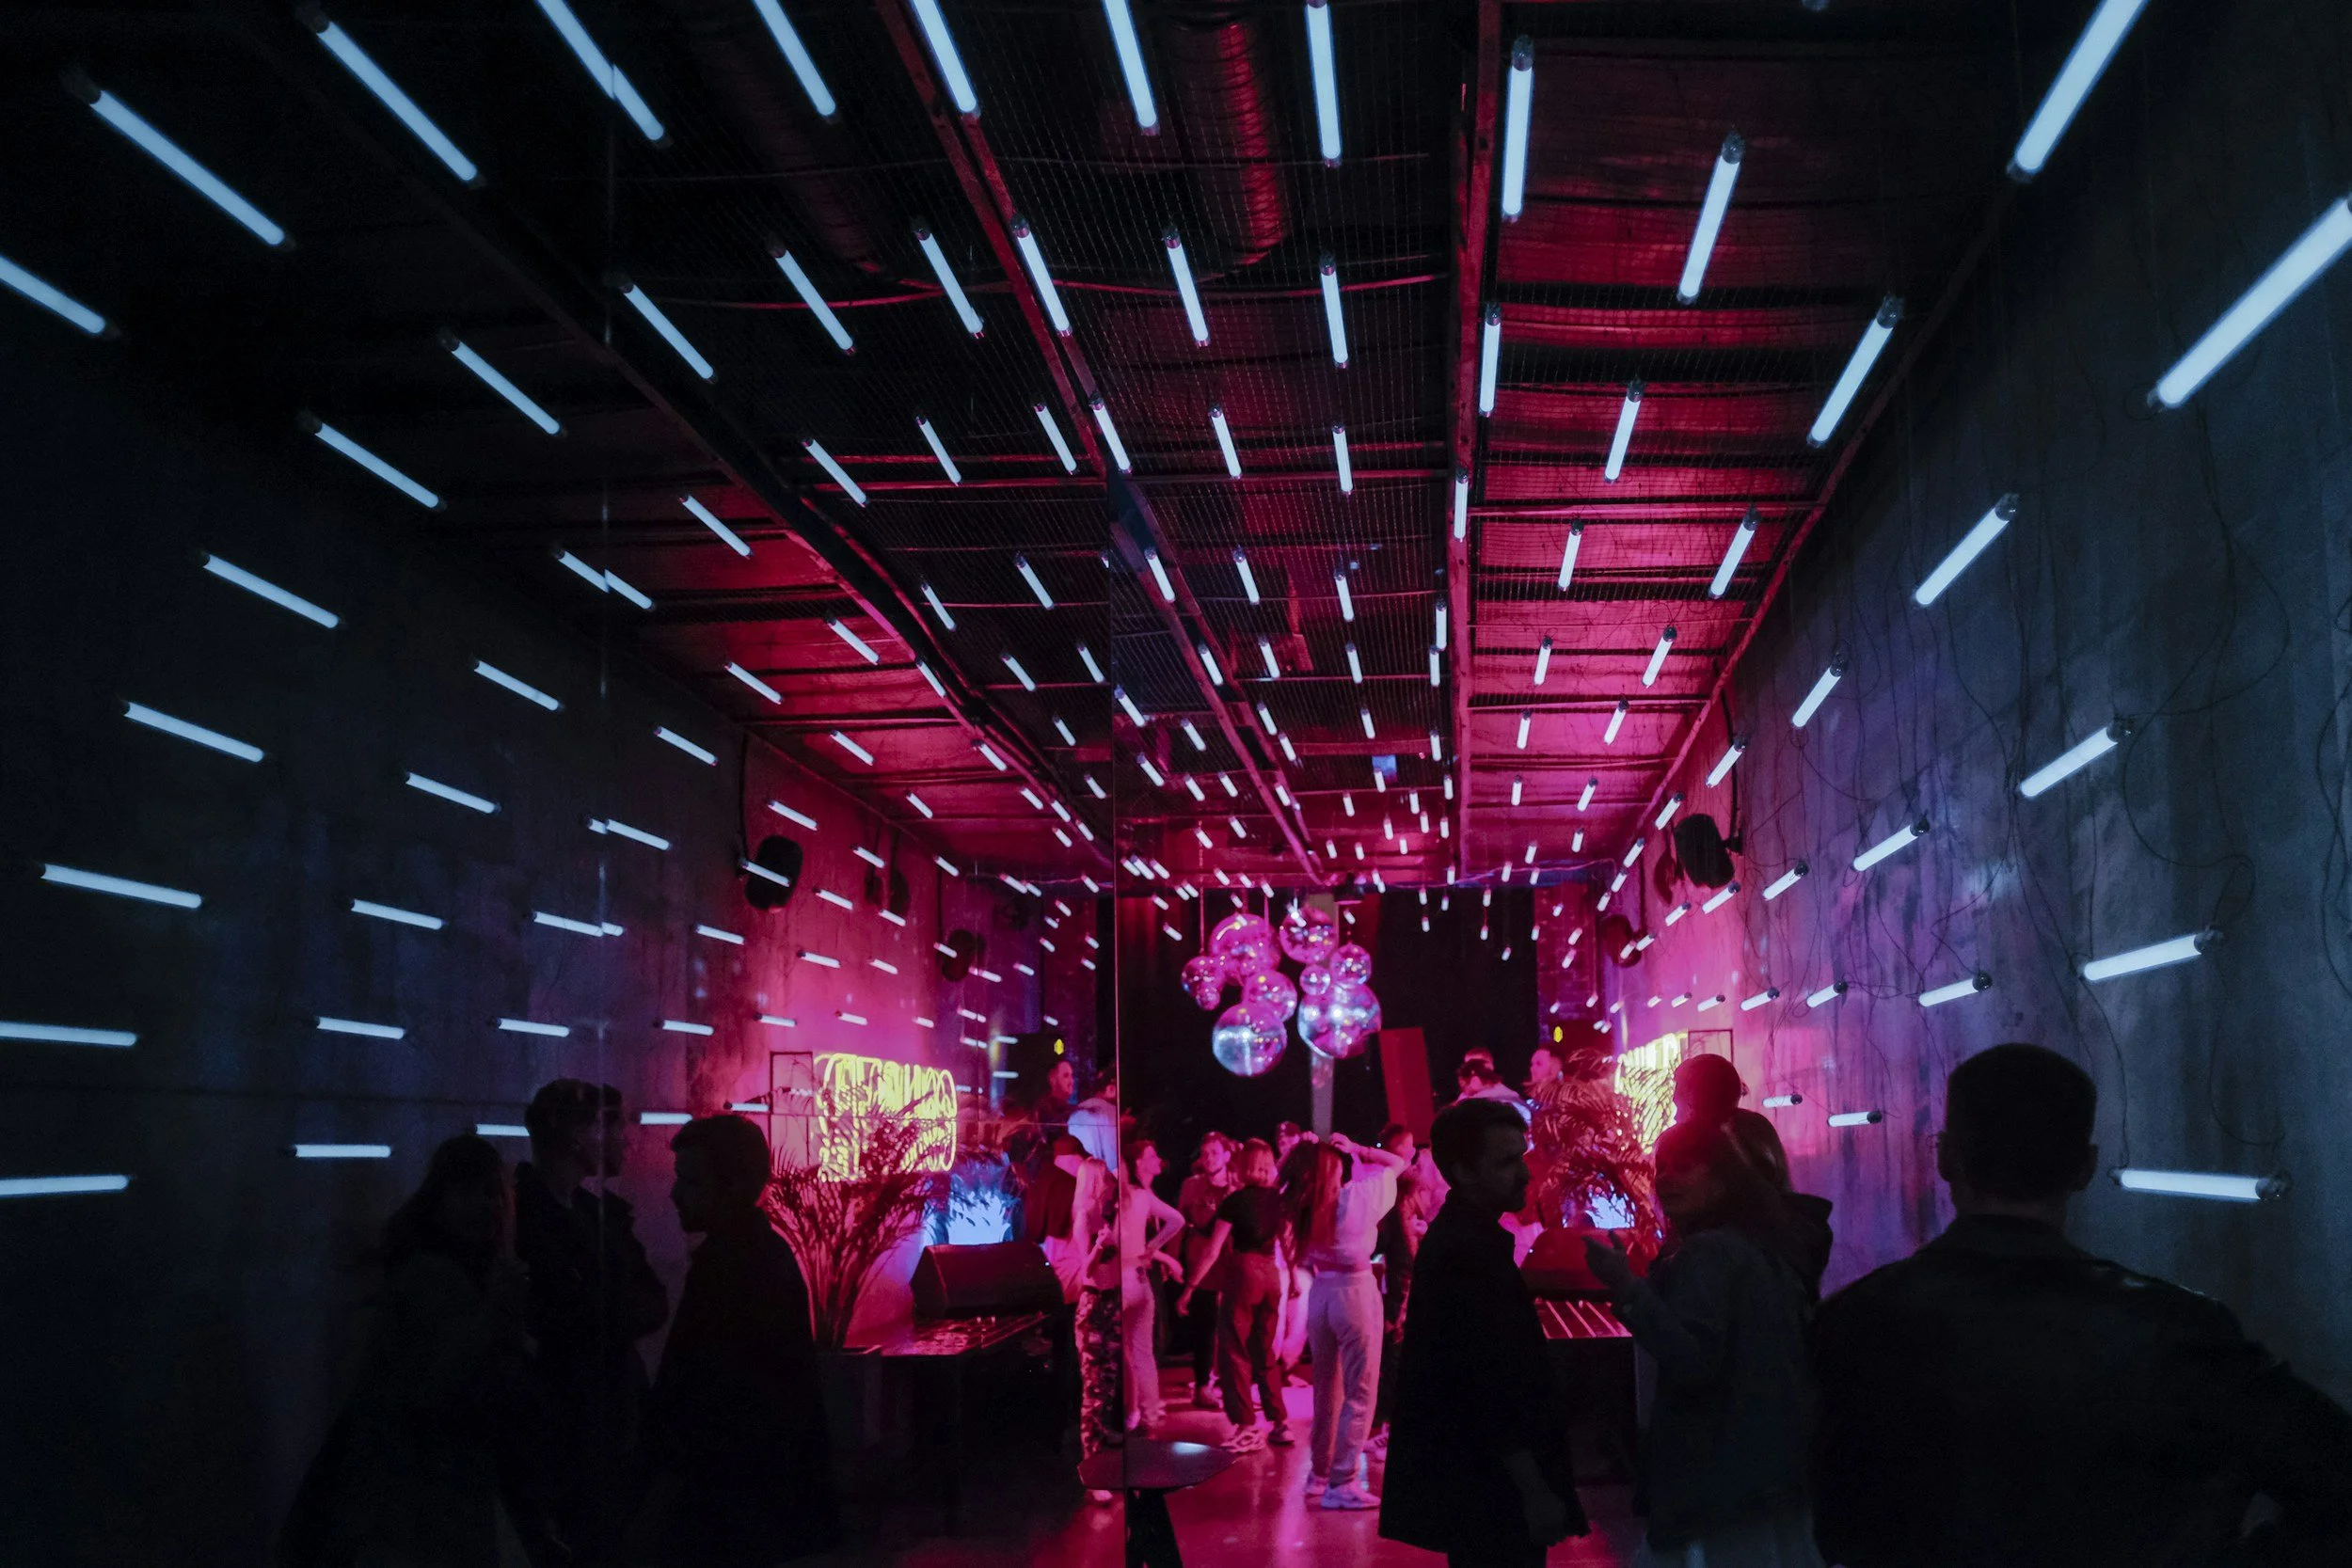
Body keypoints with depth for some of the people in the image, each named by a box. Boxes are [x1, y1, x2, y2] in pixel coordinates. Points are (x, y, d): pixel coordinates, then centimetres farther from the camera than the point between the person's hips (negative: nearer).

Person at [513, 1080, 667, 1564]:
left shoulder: (605, 1211, 11)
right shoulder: (517, 1211, -14)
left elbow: (654, 1303, 3)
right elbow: (579, 1316, -18)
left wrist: (606, 1311, -12)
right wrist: (621, 1309, -3)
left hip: (615, 1418, 7)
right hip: (559, 1427, -7)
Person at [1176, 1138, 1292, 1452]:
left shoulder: (1235, 1200, -9)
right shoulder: (1277, 1199, 5)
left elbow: (1213, 1251, -12)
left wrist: (1189, 1288, -9)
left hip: (1242, 1273, -5)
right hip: (1270, 1275, 6)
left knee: (1235, 1352, 3)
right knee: (1264, 1352, 17)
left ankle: (1247, 1428, 0)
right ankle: (1280, 1423, 16)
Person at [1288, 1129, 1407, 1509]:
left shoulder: (1302, 1202, 3)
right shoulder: (1358, 1195, -9)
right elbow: (1396, 1164, 4)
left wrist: (1311, 1151, 12)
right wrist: (1356, 1149, 4)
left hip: (1319, 1292, 6)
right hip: (1354, 1290, -6)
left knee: (1327, 1388, 18)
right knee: (1359, 1392, -1)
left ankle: (1320, 1473, 27)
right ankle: (1342, 1482, -4)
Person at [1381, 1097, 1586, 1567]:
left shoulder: (1461, 1237, 10)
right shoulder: (1465, 1252, -21)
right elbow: (1492, 1388, -25)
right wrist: (1535, 1492, -22)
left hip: (1477, 1484, 10)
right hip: (1490, 1491, -10)